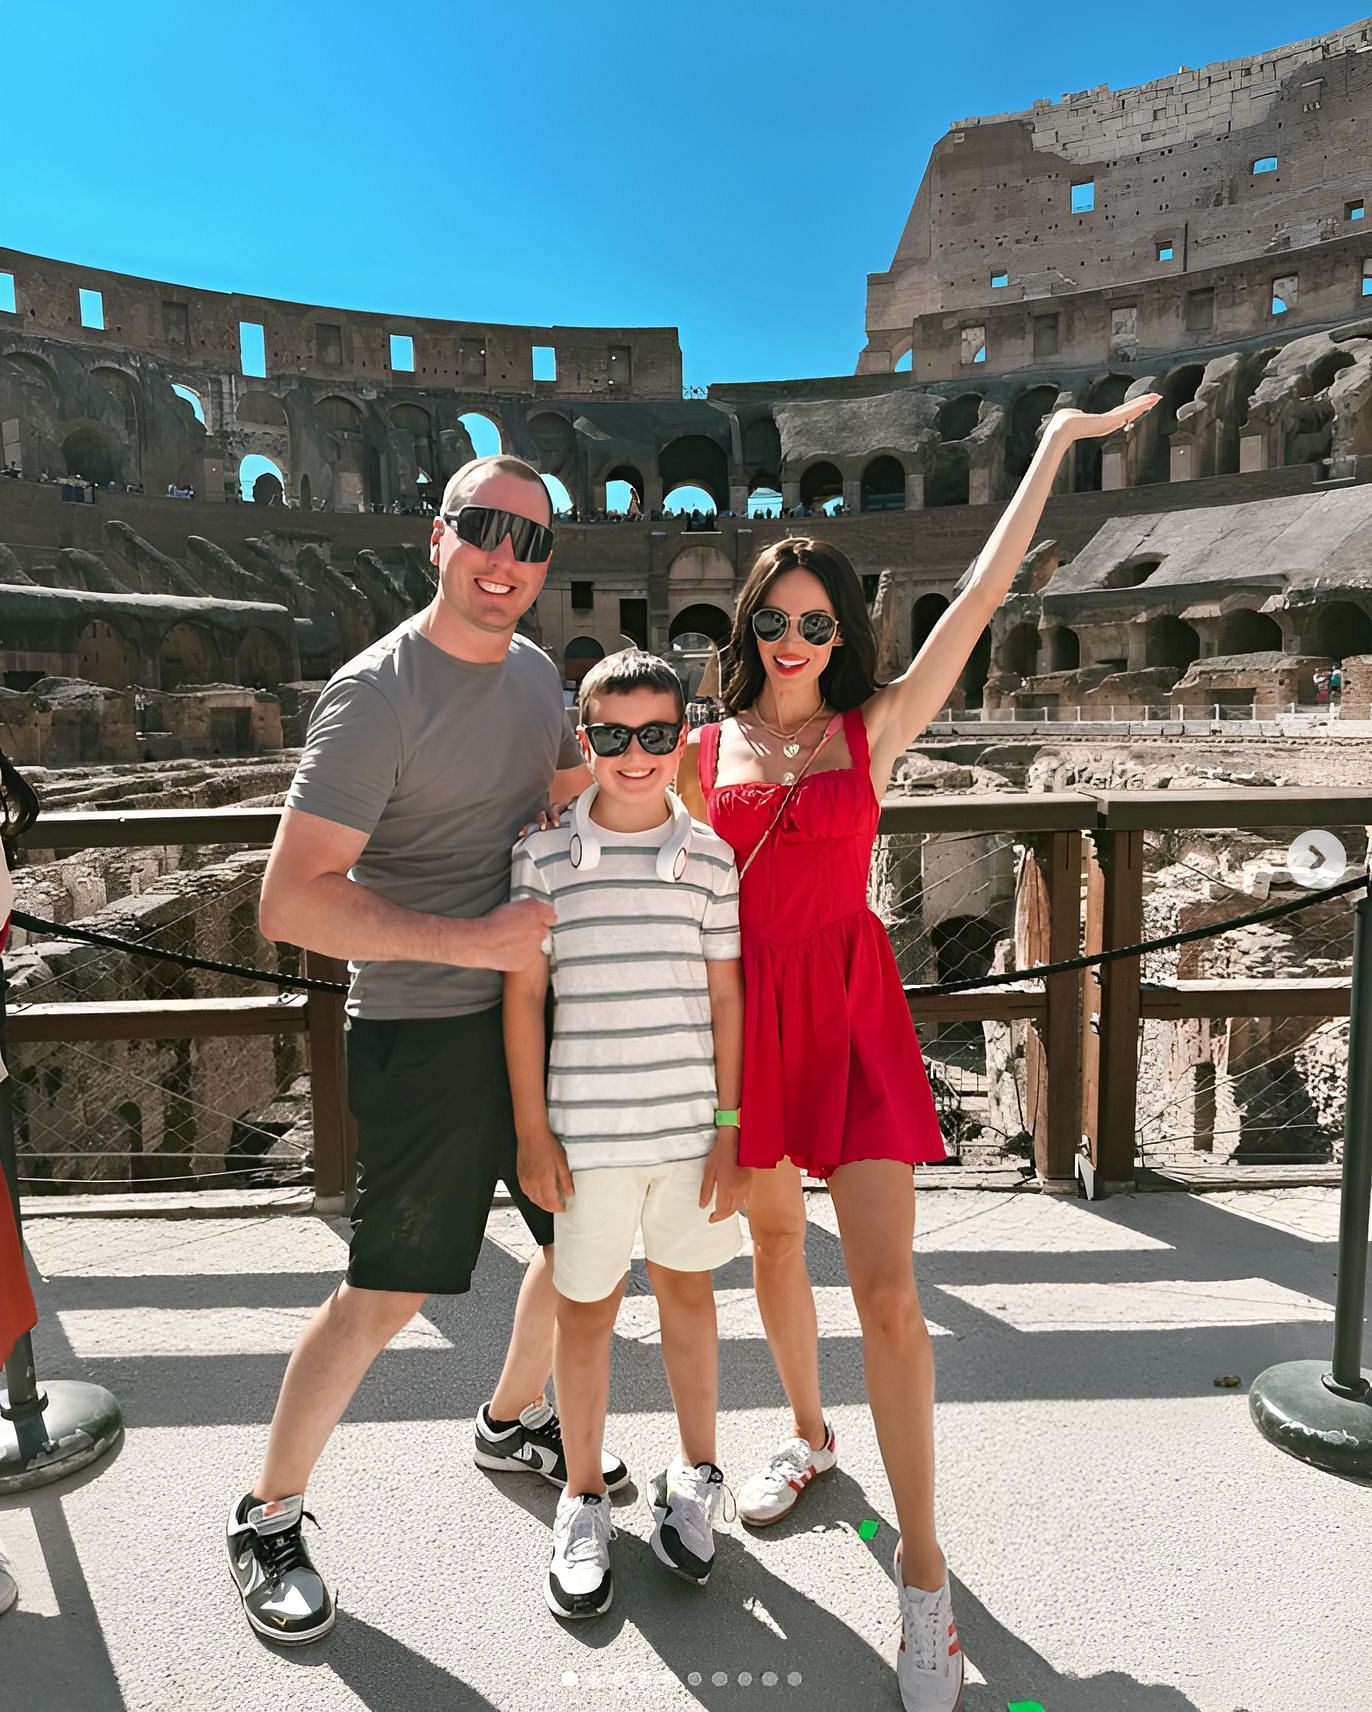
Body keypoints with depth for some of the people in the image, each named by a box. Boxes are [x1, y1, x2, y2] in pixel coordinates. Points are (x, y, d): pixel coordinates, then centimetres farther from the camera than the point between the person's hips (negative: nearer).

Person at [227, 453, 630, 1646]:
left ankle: (514, 1423, 45)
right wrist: (475, 941, -24)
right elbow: (292, 901, -21)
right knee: (386, 1297, 1)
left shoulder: (537, 671, 7)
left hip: (536, 1009, 8)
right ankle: (268, 1520, 27)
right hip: (423, 1031, -7)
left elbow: (583, 805, 23)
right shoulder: (377, 694, -17)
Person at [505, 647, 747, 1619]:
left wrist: (731, 1126, 1)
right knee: (585, 1310, 12)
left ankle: (696, 1478, 39)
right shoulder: (546, 854, -4)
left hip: (691, 1125, 1)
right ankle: (584, 1500, 34)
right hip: (585, 1131, -1)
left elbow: (725, 997, 2)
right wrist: (531, 1130, -3)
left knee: (686, 1288, 18)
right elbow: (524, 995, -1)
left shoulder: (710, 856, -1)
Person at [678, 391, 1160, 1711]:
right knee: (773, 1244, 18)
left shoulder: (874, 727, 1)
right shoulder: (707, 749, 6)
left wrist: (1055, 444, 4)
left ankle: (923, 1578, 10)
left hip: (851, 1005, -2)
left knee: (886, 1290, -6)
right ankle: (808, 1436, 45)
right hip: (749, 1009, 3)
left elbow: (981, 596, 0)